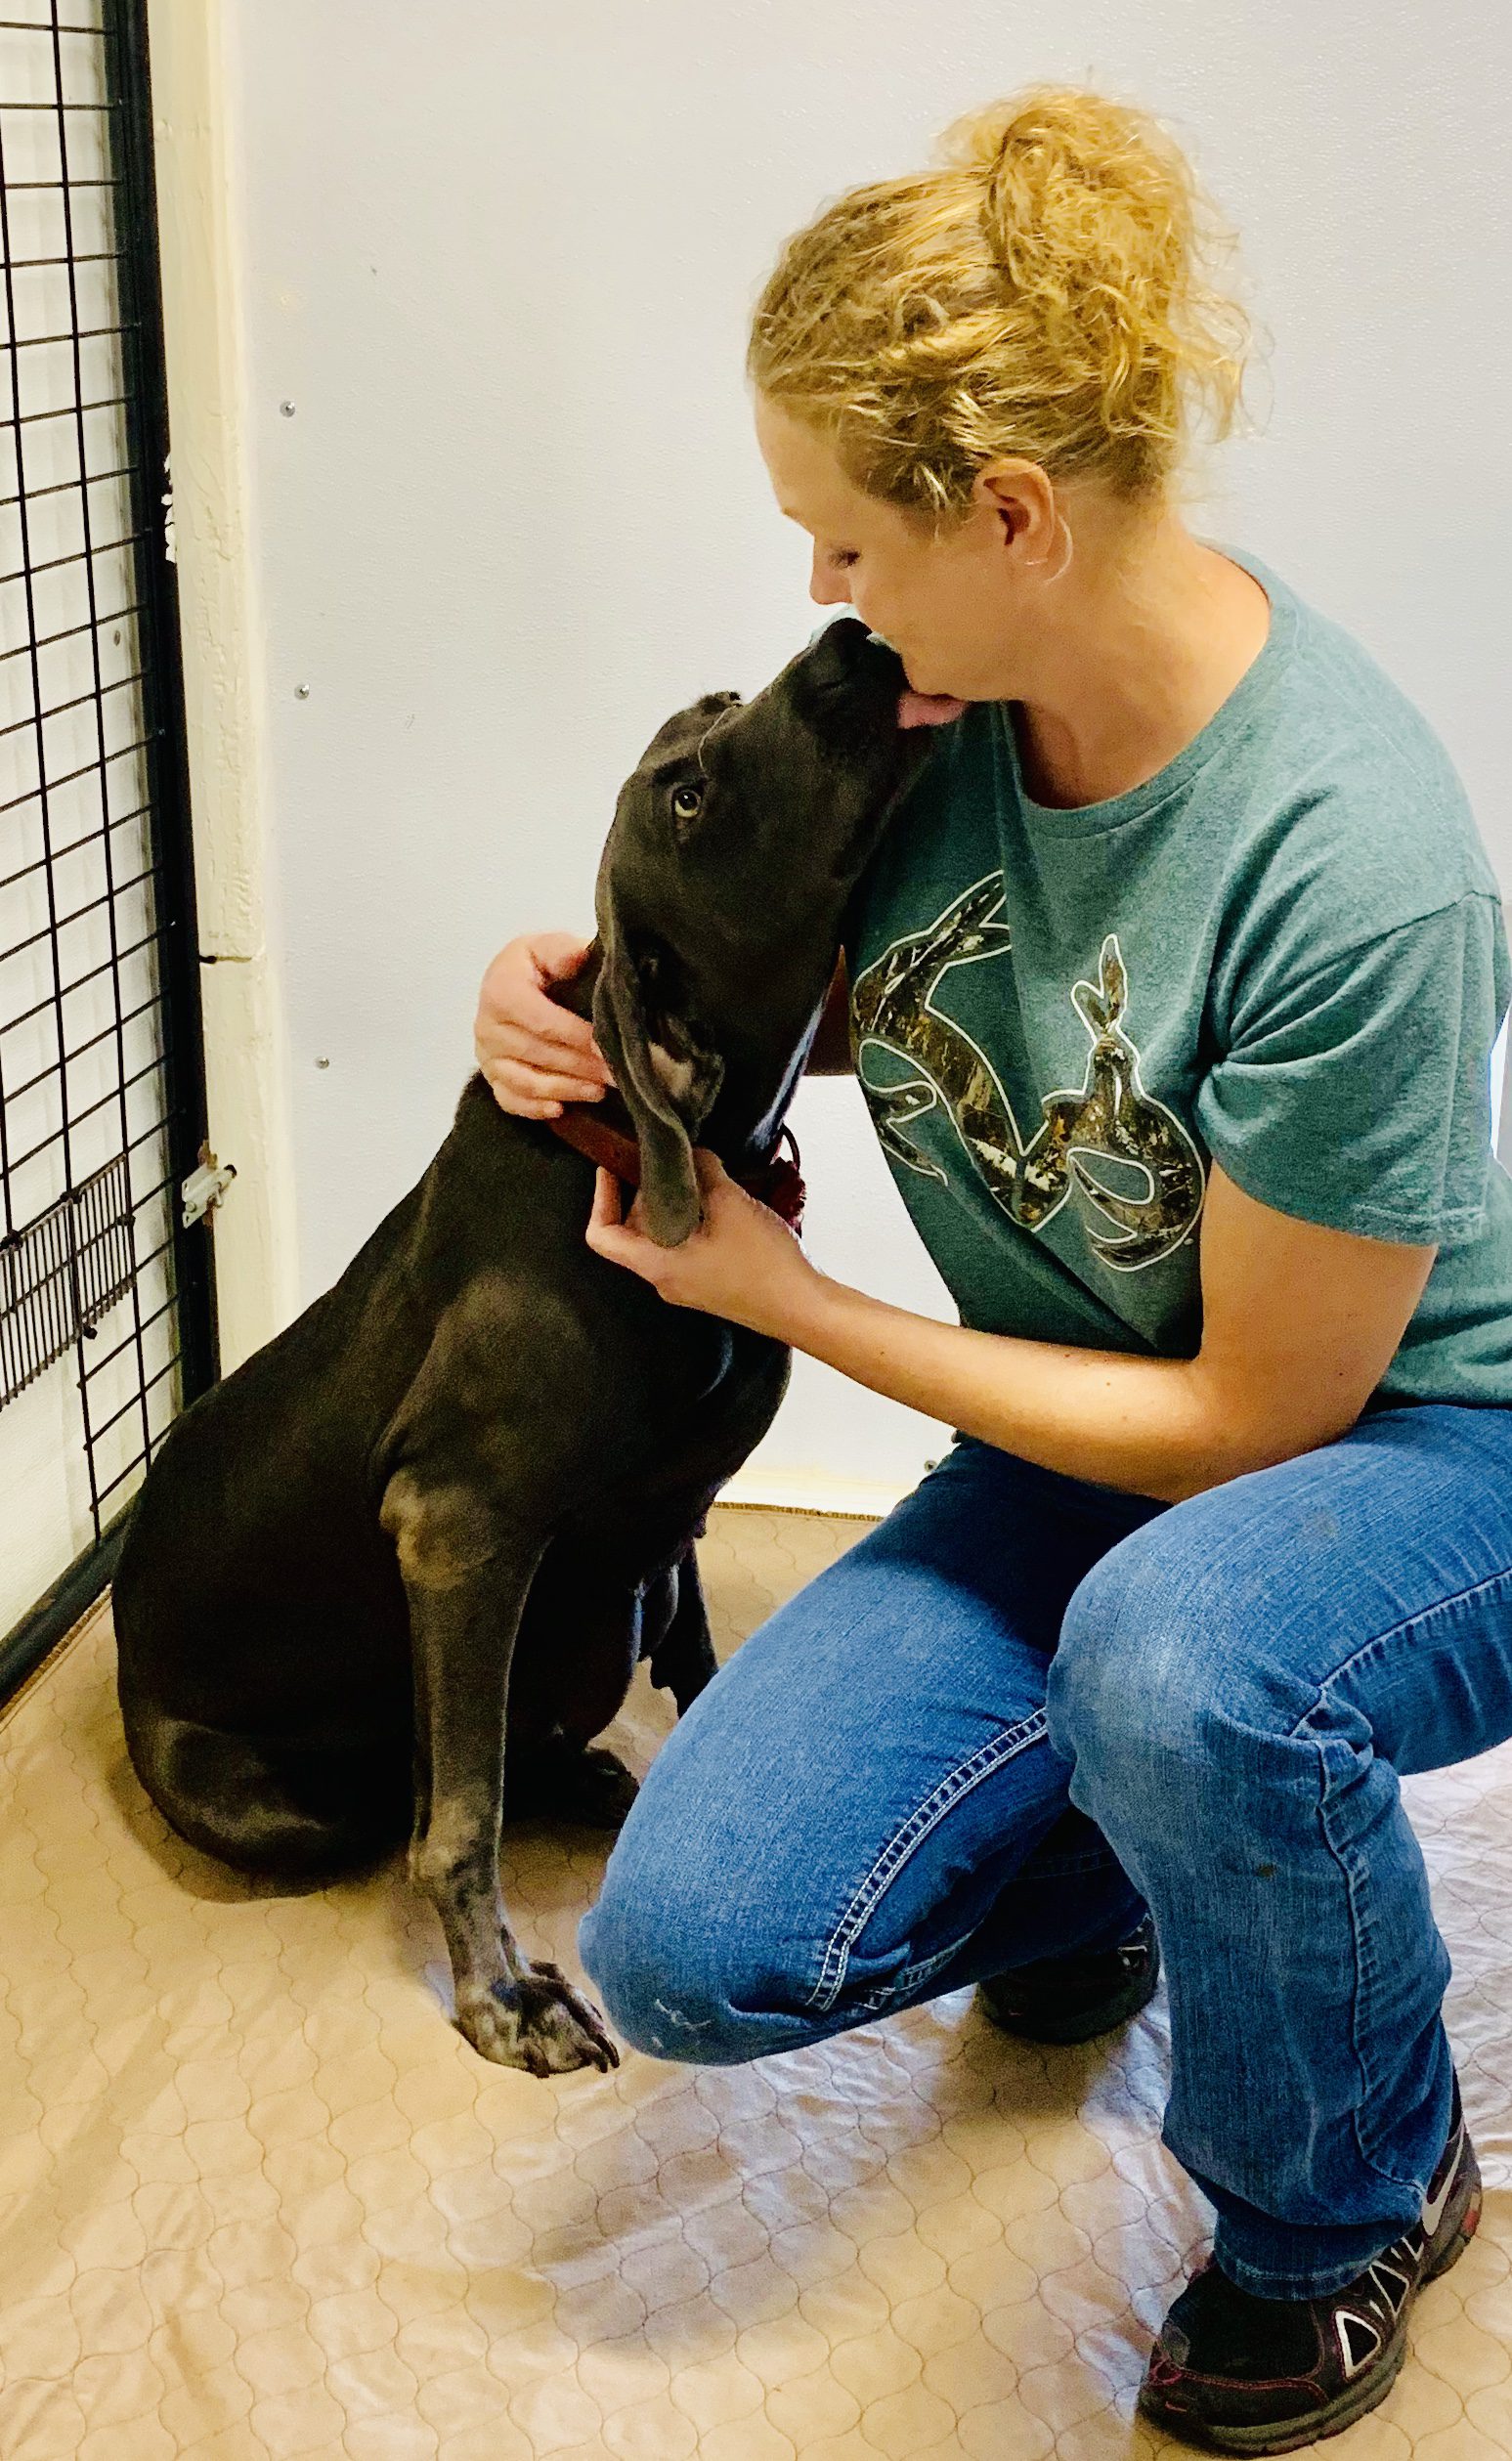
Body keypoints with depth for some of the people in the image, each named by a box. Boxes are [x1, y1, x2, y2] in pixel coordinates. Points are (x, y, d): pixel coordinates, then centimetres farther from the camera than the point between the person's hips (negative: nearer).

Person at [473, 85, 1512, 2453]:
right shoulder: (947, 689, -10)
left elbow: (1261, 1415, -21)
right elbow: (829, 987, 12)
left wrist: (789, 1298, -15)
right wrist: (587, 993, -9)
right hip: (1088, 1436, 6)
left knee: (1173, 1652, -42)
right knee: (689, 1946, -12)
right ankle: (1097, 1868, 22)